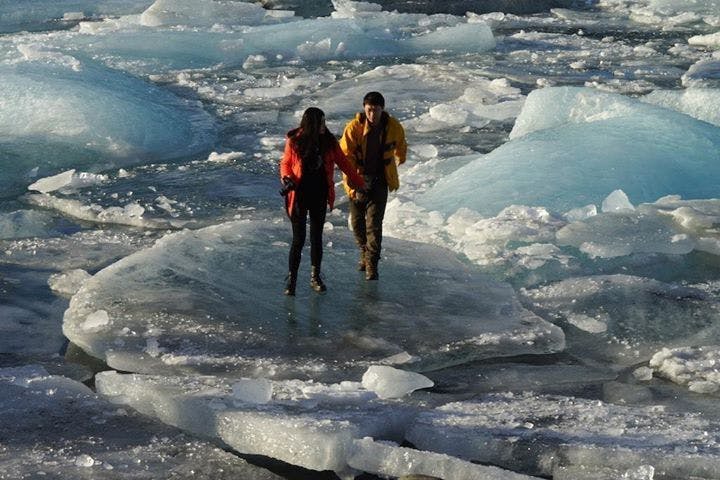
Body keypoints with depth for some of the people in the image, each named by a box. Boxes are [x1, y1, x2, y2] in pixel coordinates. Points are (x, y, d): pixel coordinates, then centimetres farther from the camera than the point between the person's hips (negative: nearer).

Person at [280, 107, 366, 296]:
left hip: (319, 196, 3)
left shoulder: (329, 142, -3)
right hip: (299, 196, -3)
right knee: (298, 239, -2)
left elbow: (343, 163, 5)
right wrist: (287, 179, -18)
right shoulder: (294, 141, -10)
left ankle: (315, 277, 21)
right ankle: (291, 278, 10)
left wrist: (359, 183, 7)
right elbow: (285, 163, 1)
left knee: (317, 237, 10)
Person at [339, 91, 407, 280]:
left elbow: (400, 146, 15)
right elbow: (345, 155, -15)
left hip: (380, 181, -1)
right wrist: (351, 182, -23)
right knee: (357, 221, 11)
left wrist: (399, 160, 33)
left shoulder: (393, 127, -8)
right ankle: (364, 252, 35)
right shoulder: (354, 127, -15)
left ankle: (372, 265, -5)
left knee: (374, 223, -9)